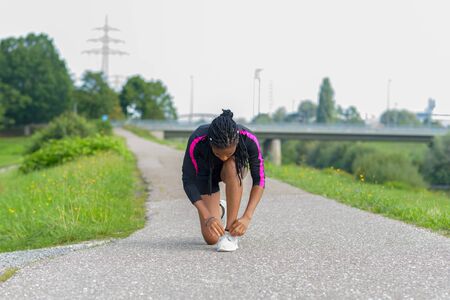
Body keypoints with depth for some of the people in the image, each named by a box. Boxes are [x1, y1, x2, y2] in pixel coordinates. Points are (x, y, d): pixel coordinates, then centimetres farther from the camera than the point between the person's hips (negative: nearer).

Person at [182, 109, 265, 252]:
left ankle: (230, 232, -28)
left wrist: (247, 217, -40)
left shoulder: (248, 139, -36)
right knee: (211, 238, -9)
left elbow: (259, 179, -30)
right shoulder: (196, 141, -38)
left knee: (231, 167, -40)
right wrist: (207, 217, -38)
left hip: (235, 167, 0)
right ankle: (219, 209, 27)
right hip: (206, 173, 0)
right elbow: (188, 181, -30)